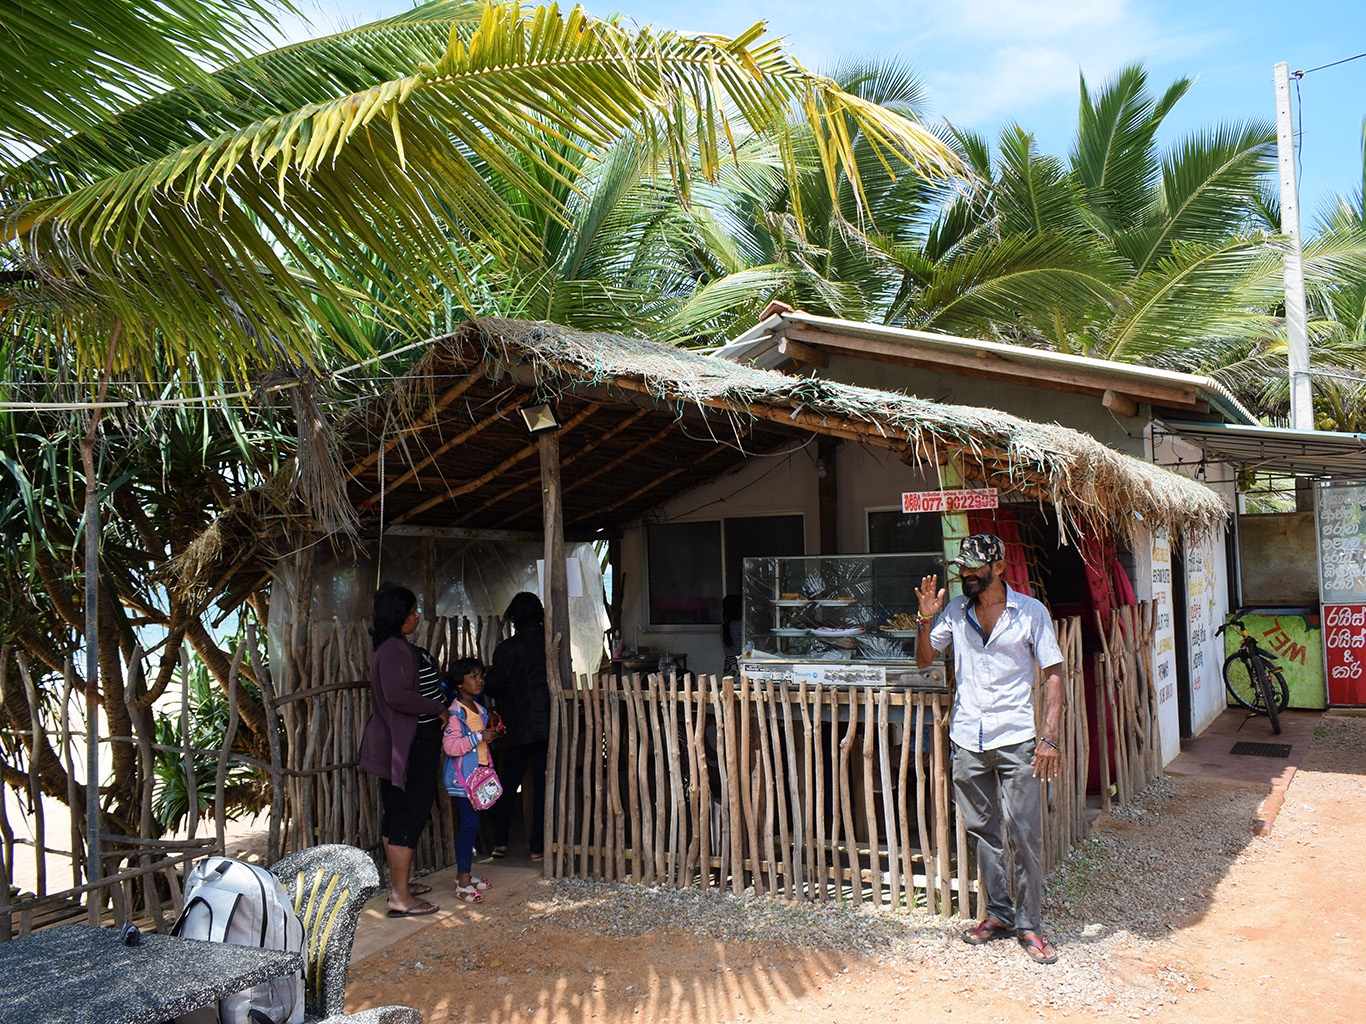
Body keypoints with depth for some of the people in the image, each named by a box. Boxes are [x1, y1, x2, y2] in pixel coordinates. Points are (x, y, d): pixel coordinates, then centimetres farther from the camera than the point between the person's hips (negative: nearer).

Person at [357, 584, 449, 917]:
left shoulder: (393, 647, 15)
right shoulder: (395, 650, -19)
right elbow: (397, 696, -31)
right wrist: (437, 708, -20)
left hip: (397, 744, 11)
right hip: (413, 745, -11)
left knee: (395, 814, 16)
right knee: (410, 815, -6)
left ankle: (399, 883, 27)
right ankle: (400, 897, -2)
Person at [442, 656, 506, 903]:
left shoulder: (480, 709, 14)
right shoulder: (455, 712, -15)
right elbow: (450, 746, -25)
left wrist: (493, 734, 9)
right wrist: (480, 737, -25)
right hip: (462, 776, -9)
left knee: (471, 823, 13)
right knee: (469, 823, -10)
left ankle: (463, 873, 23)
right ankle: (463, 883, -4)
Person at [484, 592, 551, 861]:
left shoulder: (506, 649, -7)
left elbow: (493, 687, -2)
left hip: (518, 726, -1)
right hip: (548, 723, 1)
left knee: (509, 783, 13)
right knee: (542, 785, 5)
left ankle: (500, 841, 17)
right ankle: (538, 845, 7)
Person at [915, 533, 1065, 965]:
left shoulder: (1031, 612, -2)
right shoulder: (955, 612, 8)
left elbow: (1053, 674, -1)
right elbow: (924, 659, 13)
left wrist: (1049, 736, -10)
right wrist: (926, 619, -4)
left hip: (1016, 740, -3)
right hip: (967, 740, 4)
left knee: (1025, 835, -4)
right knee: (983, 831, 11)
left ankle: (1029, 924, 9)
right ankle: (999, 913, 24)